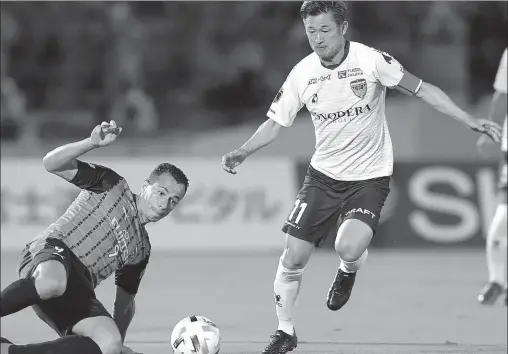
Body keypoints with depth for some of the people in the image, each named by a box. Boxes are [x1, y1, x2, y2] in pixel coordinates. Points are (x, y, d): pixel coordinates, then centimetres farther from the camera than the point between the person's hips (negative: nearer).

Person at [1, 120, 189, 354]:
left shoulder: (141, 249, 27)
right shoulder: (112, 185, 11)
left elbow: (125, 302, 38)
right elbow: (51, 164, -2)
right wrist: (93, 143, -17)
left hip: (77, 293, 7)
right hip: (50, 254, -7)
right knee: (53, 282, -46)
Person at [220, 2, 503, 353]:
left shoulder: (371, 60, -16)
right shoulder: (303, 74, -7)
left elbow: (422, 89, -8)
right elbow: (276, 123, 4)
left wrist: (469, 120, -14)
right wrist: (243, 152, -12)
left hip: (370, 176, -3)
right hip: (324, 175, 3)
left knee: (349, 247, -28)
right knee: (293, 258, -2)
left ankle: (348, 272, 12)